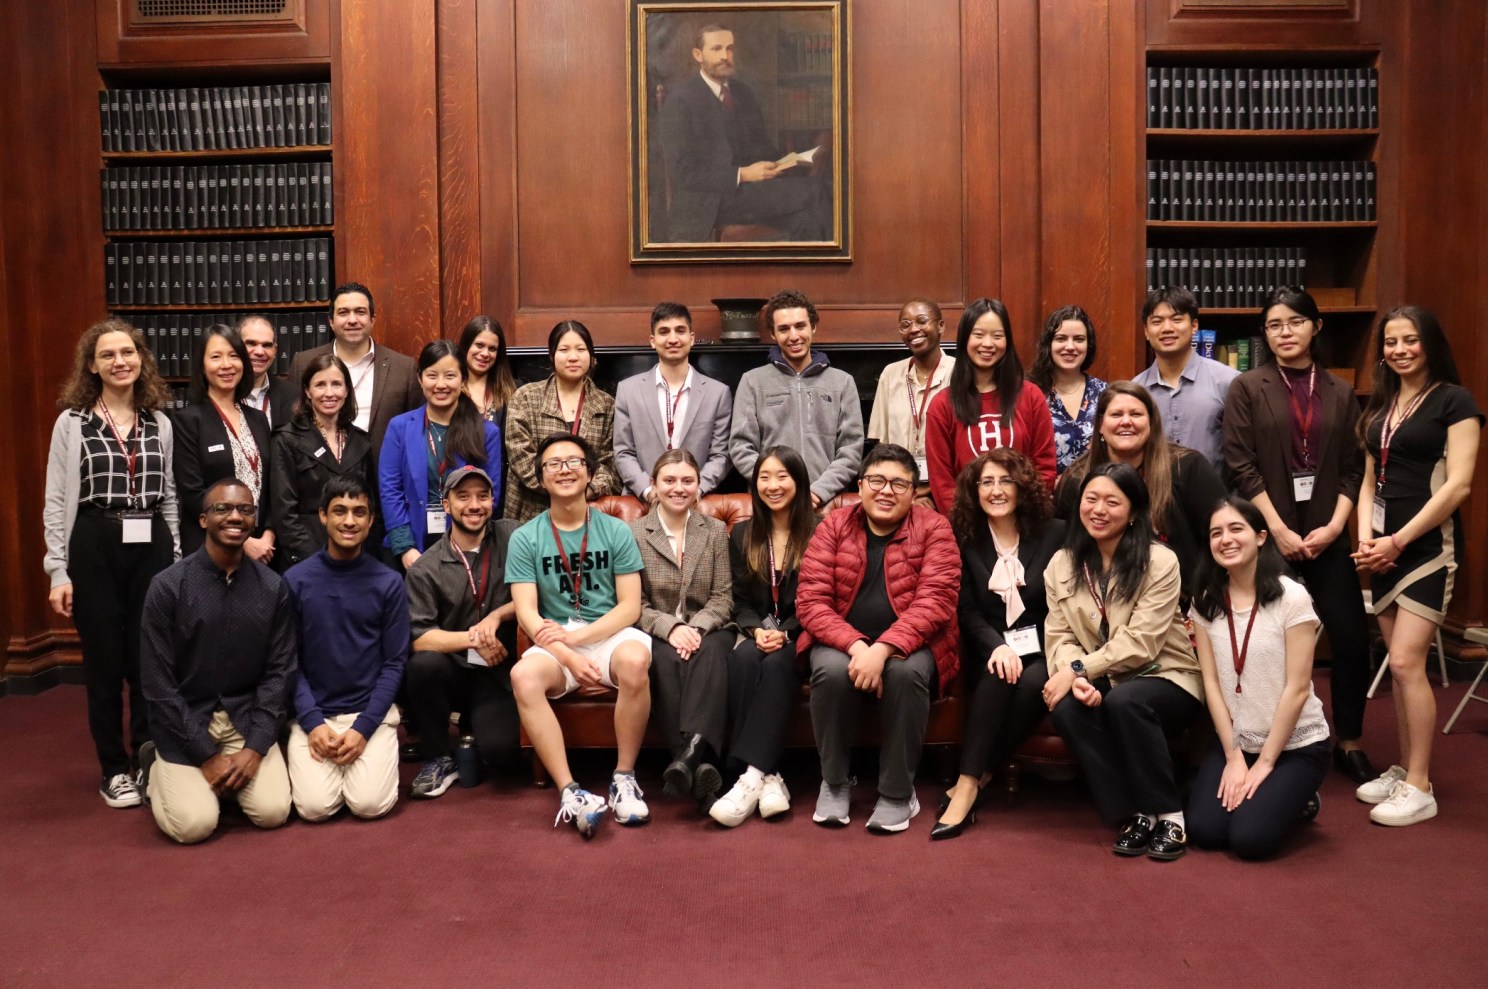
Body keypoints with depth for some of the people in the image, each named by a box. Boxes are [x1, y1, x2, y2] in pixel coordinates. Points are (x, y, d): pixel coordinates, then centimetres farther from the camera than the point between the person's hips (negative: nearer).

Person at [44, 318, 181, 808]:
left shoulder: (160, 424, 8)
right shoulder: (72, 423, -1)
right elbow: (57, 501, -1)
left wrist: (178, 559, 8)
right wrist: (58, 570, -6)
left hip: (152, 548, 2)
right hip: (94, 549, -2)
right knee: (104, 660, 5)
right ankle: (114, 769, 17)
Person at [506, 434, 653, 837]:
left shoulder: (616, 531, 5)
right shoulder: (525, 539, 6)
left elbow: (630, 607, 0)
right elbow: (527, 612, -2)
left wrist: (576, 636, -15)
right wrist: (570, 657, -19)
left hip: (610, 633, 0)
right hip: (555, 642, 1)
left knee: (634, 660, -35)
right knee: (523, 675, -33)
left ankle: (624, 777, -18)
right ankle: (569, 791, -29)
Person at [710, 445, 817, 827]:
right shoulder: (742, 534, 14)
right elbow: (740, 600, 10)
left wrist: (784, 633, -18)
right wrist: (756, 629, -11)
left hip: (799, 636, -2)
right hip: (757, 633, 3)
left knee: (777, 663, -35)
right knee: (742, 657, -32)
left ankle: (751, 776, -41)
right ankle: (767, 775, -38)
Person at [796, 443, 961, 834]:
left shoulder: (933, 528, -2)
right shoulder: (833, 526, 2)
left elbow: (934, 601, -14)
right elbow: (810, 601, -6)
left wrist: (883, 648, -28)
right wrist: (855, 645, -24)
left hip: (908, 643, -1)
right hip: (842, 641, 1)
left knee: (906, 671, -34)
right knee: (832, 670, -31)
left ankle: (898, 792, -14)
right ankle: (834, 782, -7)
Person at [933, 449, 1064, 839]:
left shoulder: (1053, 534, 4)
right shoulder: (965, 538, 7)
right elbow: (967, 610, -1)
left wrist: (1024, 651, -14)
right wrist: (997, 647, -21)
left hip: (1040, 648, 0)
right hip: (990, 649, 0)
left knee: (1032, 683, -33)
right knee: (999, 675, -34)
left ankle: (970, 784, -26)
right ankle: (969, 782, -33)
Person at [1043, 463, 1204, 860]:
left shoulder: (1159, 562, -12)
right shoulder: (1061, 564, 3)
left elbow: (1140, 644, -19)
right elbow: (1059, 636, -4)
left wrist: (1079, 669, -26)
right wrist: (1076, 676, -26)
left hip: (1165, 679, -3)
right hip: (1104, 683, 4)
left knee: (1124, 701, -36)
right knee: (1068, 707, -29)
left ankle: (1169, 815, -17)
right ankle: (1134, 814, -14)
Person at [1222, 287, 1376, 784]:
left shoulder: (1340, 393, 10)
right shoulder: (1247, 388, 0)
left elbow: (1353, 469, 6)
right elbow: (1241, 467, -6)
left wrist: (1334, 526, -7)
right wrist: (1278, 529, -12)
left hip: (1326, 535, 3)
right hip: (1268, 535, -2)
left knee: (1352, 637, 0)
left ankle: (1349, 743, 17)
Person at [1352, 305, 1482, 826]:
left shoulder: (1454, 401, -5)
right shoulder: (1379, 406, 14)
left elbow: (1458, 485, -13)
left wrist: (1399, 539, -15)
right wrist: (1366, 537, -2)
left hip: (1429, 545, -6)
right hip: (1385, 546, 6)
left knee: (1406, 662, -11)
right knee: (1400, 665, 9)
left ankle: (1420, 788, -1)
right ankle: (1403, 770, 19)